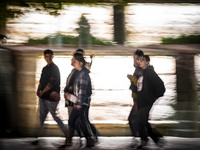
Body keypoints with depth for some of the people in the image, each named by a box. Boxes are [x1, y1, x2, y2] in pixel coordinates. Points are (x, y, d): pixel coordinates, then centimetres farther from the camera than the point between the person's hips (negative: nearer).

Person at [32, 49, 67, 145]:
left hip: (51, 97, -8)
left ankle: (67, 133, 9)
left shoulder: (54, 68, -10)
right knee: (41, 117, 9)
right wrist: (38, 90, 2)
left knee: (55, 116, -3)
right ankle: (36, 137, 11)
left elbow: (51, 83, -18)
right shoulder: (45, 68, 15)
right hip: (43, 97, 8)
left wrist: (42, 92, -12)